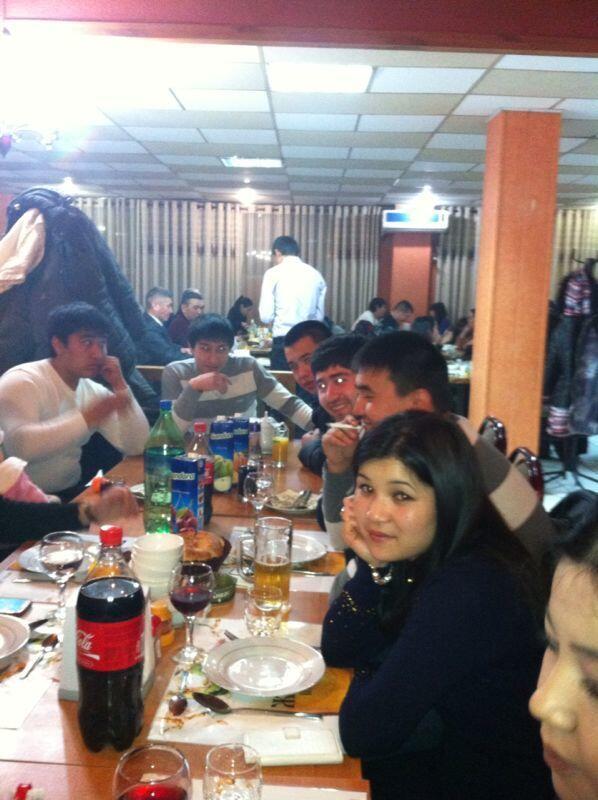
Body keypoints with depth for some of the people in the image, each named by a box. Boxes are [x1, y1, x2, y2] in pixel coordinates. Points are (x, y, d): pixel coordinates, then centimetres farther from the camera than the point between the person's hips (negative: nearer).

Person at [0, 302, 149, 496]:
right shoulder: (21, 381, -13)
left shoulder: (94, 391, 5)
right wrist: (88, 417, -31)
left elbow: (137, 447, -2)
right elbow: (20, 445, -30)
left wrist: (120, 386, -8)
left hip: (71, 494, 7)